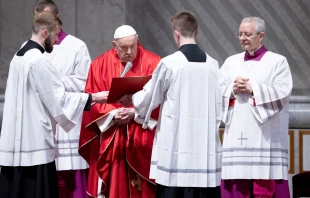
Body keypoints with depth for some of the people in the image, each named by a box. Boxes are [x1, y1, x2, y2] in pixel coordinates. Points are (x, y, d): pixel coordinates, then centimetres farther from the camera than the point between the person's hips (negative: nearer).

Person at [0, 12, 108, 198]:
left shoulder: (19, 57, 14)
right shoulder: (39, 60, -14)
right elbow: (59, 98, -13)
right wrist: (93, 97, -6)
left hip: (17, 138, 9)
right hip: (34, 140, -9)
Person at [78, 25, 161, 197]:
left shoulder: (153, 63, -1)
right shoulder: (100, 64, 4)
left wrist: (136, 112, -16)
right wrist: (113, 113, -13)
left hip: (142, 136, -1)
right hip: (110, 136, 1)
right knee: (112, 183, 3)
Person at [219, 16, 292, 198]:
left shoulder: (277, 61, 4)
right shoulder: (231, 62, 16)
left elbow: (283, 92, -9)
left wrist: (252, 89, -12)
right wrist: (233, 89, -10)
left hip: (265, 138, -4)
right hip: (236, 137, 4)